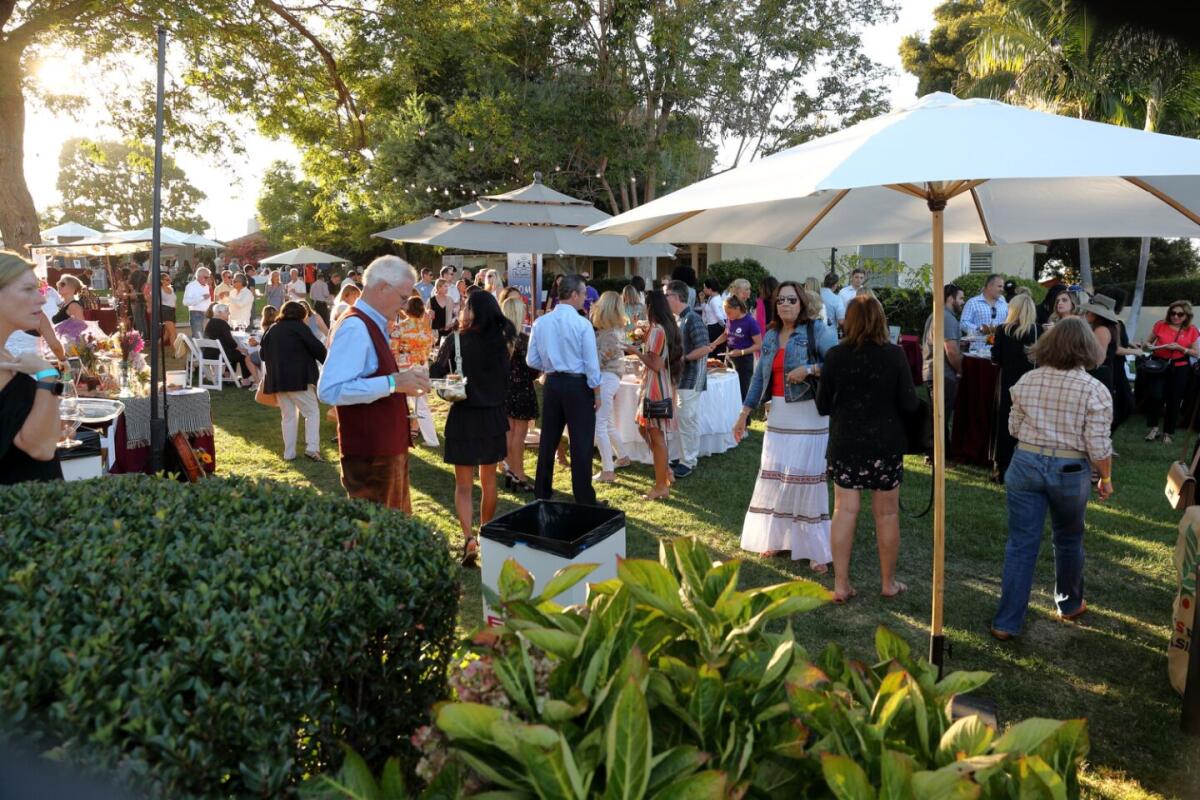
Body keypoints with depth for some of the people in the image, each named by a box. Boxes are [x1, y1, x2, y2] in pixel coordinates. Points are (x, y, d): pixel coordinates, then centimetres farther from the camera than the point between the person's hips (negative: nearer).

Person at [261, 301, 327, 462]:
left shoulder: (271, 330, 14)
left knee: (288, 416, 12)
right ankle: (312, 448, -14)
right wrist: (327, 363, 7)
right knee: (312, 411, 0)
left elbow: (263, 354, 19)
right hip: (298, 378, -6)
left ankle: (289, 453, 9)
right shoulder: (298, 327, -4)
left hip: (277, 379, 6)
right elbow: (317, 348, -7)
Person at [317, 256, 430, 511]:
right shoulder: (355, 327, -20)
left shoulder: (371, 324, 11)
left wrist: (403, 382, 9)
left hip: (384, 447, 10)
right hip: (369, 452, -10)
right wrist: (393, 383, -29)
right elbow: (330, 390, -30)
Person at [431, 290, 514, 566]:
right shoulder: (502, 340, -2)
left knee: (463, 484, 6)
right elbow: (506, 379, 7)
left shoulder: (455, 340, -12)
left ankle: (469, 539, -10)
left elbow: (435, 373, -2)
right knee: (488, 480, 18)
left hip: (463, 416, -3)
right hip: (494, 416, 3)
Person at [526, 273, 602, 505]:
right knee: (581, 443, 2)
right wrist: (597, 393, -2)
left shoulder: (540, 322, -1)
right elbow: (591, 363, -12)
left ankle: (542, 493, 26)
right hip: (578, 385, -5)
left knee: (548, 439, 15)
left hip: (552, 384, 5)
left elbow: (532, 360, 2)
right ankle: (584, 499, 6)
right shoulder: (582, 324, -14)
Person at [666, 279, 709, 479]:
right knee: (687, 419, 15)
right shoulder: (678, 318, 10)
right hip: (681, 377, 9)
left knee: (687, 420, -4)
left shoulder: (692, 319, -17)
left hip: (691, 378, -9)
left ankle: (687, 462, 3)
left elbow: (704, 348, -22)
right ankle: (690, 457, 25)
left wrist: (682, 359, -18)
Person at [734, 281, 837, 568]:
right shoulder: (771, 335, 12)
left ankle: (817, 549, 5)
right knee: (773, 476, 9)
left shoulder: (817, 331, -6)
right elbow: (760, 376, 14)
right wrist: (744, 414, 11)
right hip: (778, 414, 6)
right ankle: (776, 538, 24)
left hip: (808, 415, -6)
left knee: (806, 477, -5)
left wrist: (809, 369, -25)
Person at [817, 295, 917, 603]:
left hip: (845, 444, 1)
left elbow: (822, 406, -1)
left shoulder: (835, 355, -8)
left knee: (844, 511, 8)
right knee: (887, 514, 12)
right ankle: (888, 582, 26)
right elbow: (909, 404, -7)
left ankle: (841, 584, 11)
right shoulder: (895, 354, -10)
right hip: (886, 444, 0)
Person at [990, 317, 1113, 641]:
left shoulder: (1026, 381, -1)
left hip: (1025, 464, 2)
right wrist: (1106, 479, 5)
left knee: (1021, 544, 5)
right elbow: (1098, 447, -10)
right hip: (1070, 471, -2)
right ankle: (1069, 604, 42)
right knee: (1068, 540, 21)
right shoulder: (1095, 390, -11)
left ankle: (1007, 622, 6)